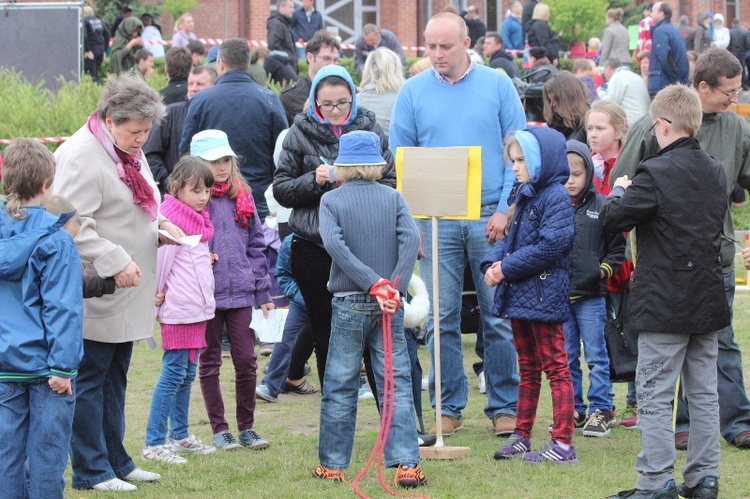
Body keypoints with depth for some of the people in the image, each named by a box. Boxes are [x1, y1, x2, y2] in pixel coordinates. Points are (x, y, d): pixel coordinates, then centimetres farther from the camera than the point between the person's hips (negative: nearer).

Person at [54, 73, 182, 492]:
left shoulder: (130, 153, 13)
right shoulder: (81, 157, -18)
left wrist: (161, 225, 7)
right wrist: (116, 262, -27)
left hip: (127, 297, 10)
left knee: (115, 378, 16)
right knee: (90, 379, -2)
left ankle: (116, 461, 25)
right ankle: (91, 471, 3)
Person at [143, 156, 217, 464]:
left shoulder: (198, 217, 15)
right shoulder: (171, 216, -15)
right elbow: (160, 255, -18)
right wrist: (157, 294, -11)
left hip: (198, 307, 9)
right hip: (178, 309, -9)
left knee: (187, 375, 15)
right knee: (174, 374, -9)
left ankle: (180, 436, 24)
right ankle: (154, 443, -7)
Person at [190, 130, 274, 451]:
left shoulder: (242, 198, 10)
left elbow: (256, 245, 14)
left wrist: (263, 292, 12)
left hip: (240, 293, 3)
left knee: (246, 361, 2)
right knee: (209, 362, 6)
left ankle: (246, 427, 14)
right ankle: (219, 429, 14)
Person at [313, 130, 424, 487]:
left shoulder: (331, 200, 0)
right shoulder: (393, 198, 4)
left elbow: (335, 244, -16)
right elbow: (410, 238, -11)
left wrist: (374, 283, -19)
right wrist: (393, 286, -15)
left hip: (348, 304, -1)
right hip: (389, 305, 1)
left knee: (340, 387, 8)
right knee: (396, 384, 0)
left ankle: (332, 465, 14)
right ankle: (406, 464, -8)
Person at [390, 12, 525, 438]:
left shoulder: (497, 85, 3)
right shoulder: (413, 92, 6)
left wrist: (505, 210, -6)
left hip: (490, 216, -1)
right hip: (436, 221, 1)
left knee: (499, 316, 1)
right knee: (441, 319, 2)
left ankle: (504, 406, 10)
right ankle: (449, 407, 11)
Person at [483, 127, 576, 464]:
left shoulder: (556, 197, -13)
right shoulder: (524, 197, 15)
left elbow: (550, 246, -22)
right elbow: (509, 239, 18)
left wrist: (507, 268, -17)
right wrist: (493, 264, -3)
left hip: (544, 295, -9)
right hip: (519, 296, 9)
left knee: (555, 368, -5)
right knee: (527, 369, 16)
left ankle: (563, 443, -5)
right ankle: (521, 437, 23)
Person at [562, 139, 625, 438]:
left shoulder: (602, 206, -1)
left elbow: (618, 248, 5)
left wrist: (605, 269, -9)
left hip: (591, 295, -2)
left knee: (596, 356, 2)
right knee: (566, 358, 9)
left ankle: (600, 410, 8)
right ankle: (573, 410, 18)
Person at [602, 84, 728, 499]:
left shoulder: (655, 174, -16)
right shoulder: (715, 173, 7)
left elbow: (612, 219, -13)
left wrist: (619, 192, 9)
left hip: (663, 304, -7)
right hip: (708, 302, 7)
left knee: (655, 395, -2)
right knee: (704, 393, 12)